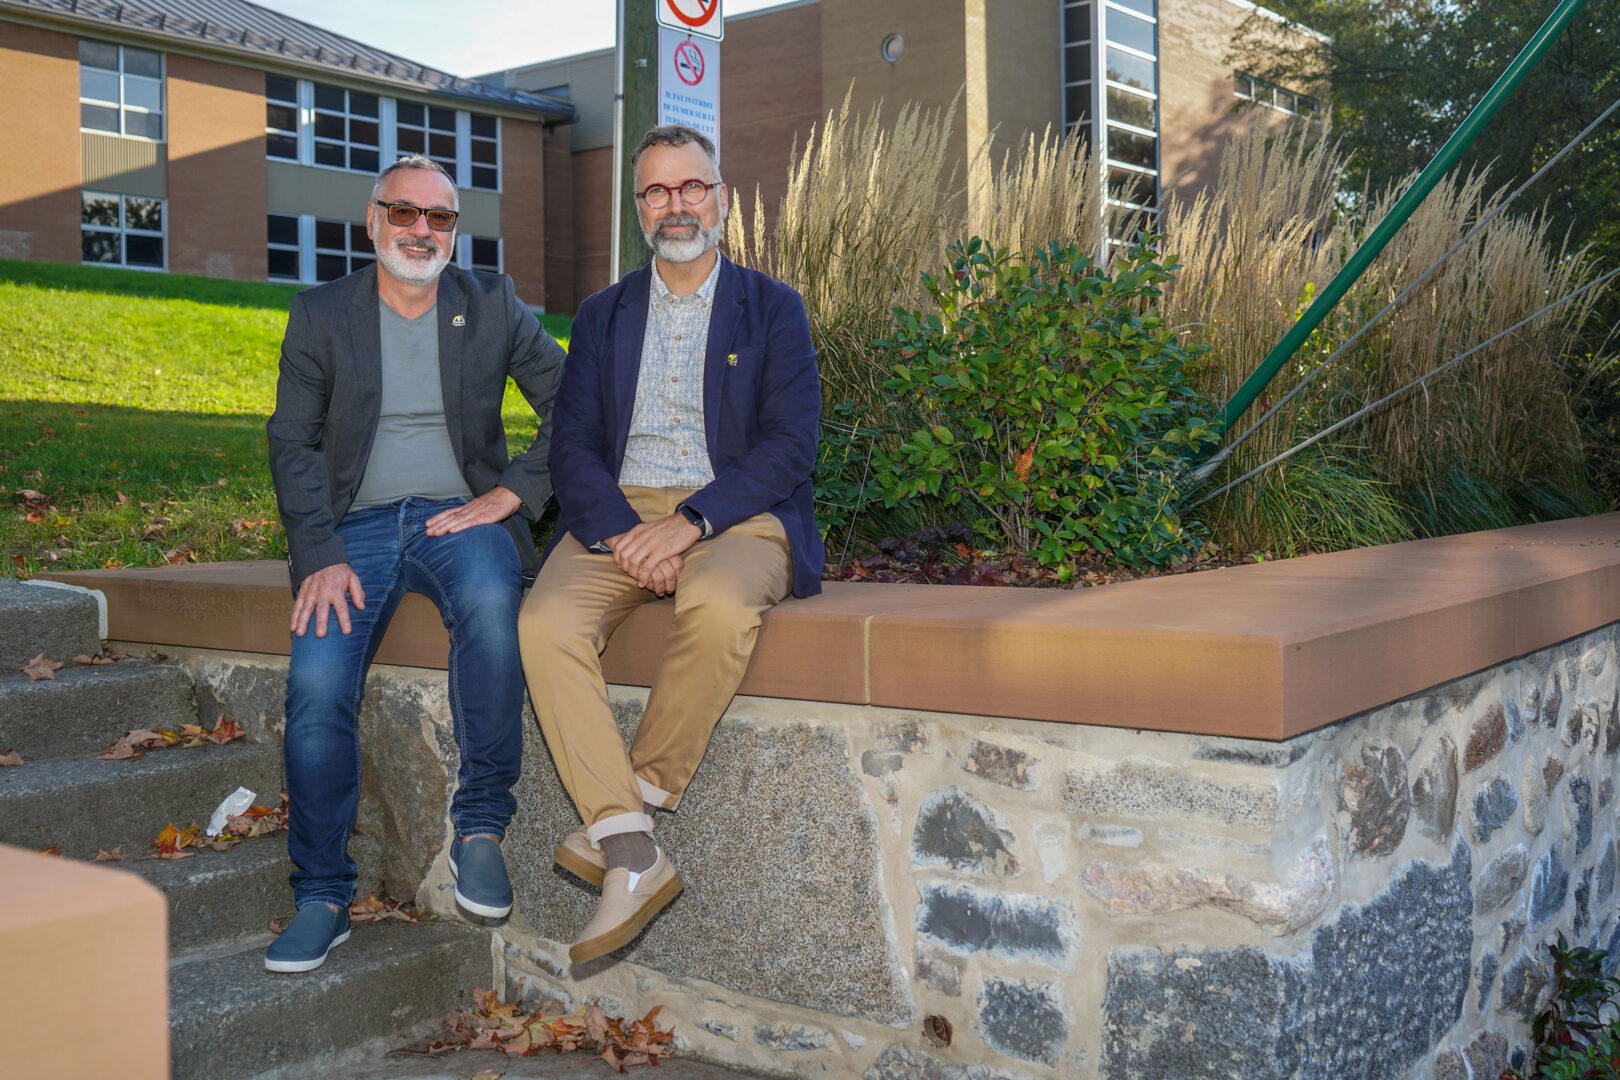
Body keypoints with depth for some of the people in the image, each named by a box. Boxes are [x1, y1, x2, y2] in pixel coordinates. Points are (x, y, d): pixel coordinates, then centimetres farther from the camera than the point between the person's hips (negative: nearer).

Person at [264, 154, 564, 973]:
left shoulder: (492, 306, 9)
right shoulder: (320, 315, 8)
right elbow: (293, 445, 3)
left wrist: (512, 493, -7)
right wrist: (320, 557, -11)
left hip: (460, 514, -1)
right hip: (358, 523, 1)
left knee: (489, 601, -36)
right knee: (316, 683, -23)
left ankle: (480, 828, -23)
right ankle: (321, 894, -6)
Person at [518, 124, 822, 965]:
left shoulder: (772, 310, 11)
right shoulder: (603, 316, 19)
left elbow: (790, 445, -2)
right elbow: (572, 447, 8)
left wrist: (692, 521, -17)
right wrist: (623, 530, -13)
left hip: (735, 513, -2)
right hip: (619, 514, 3)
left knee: (719, 607, -38)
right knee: (546, 622, -29)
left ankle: (640, 797, -18)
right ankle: (634, 857, -27)